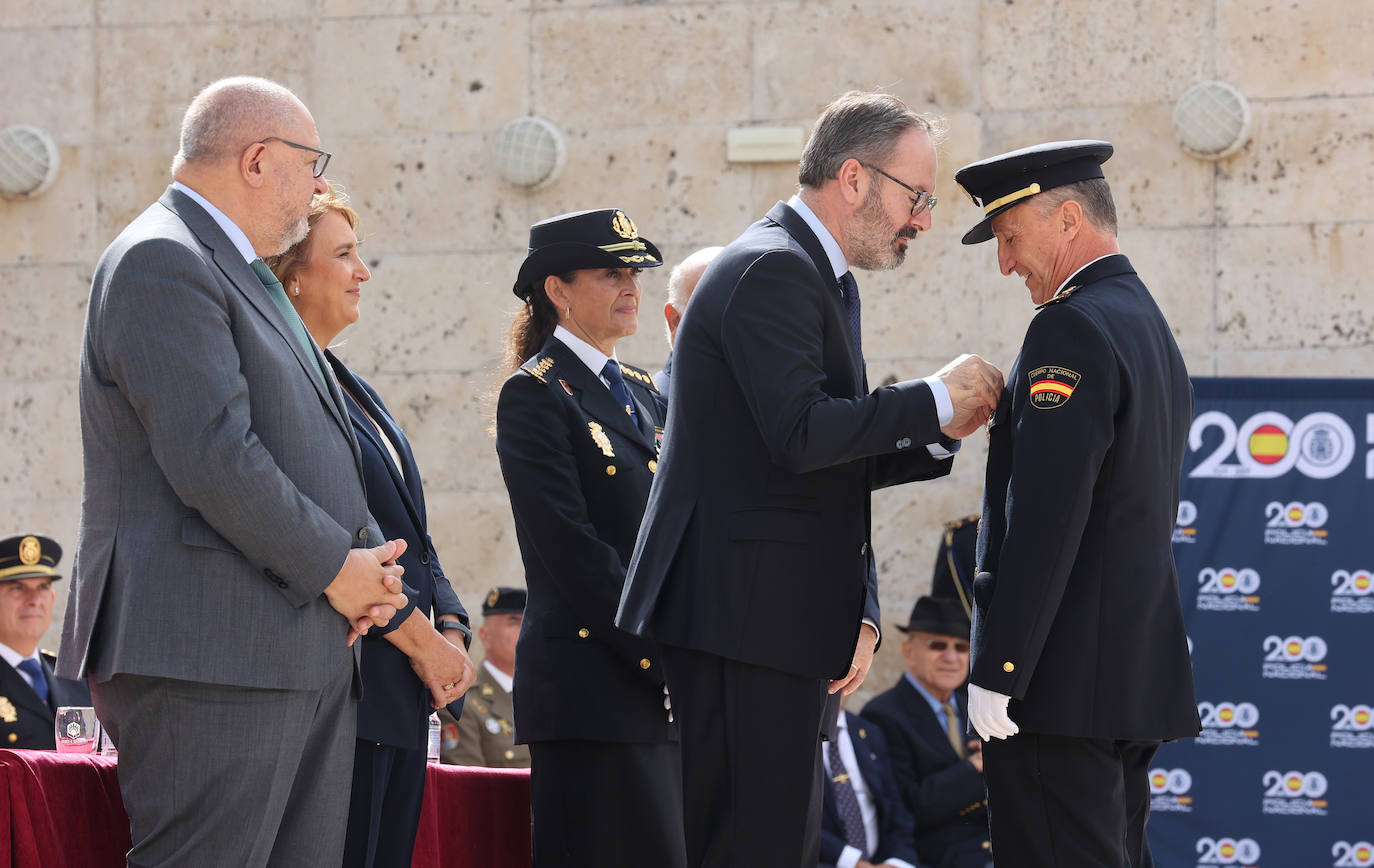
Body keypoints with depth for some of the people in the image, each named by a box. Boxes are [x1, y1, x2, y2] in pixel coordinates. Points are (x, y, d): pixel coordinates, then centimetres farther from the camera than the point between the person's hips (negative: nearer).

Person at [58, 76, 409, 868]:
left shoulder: (241, 273, 24)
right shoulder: (162, 262, -10)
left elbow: (311, 447, 27)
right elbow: (211, 458, -20)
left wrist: (371, 556, 7)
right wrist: (336, 568, -11)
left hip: (304, 654, 10)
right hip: (212, 654, -10)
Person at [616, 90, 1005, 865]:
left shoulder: (827, 280, 21)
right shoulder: (771, 270, -12)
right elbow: (800, 433, -24)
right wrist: (935, 402, -15)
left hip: (789, 620, 11)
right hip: (744, 614, -11)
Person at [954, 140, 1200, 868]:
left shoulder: (1073, 330, -13)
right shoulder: (1151, 329, 19)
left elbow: (1045, 518, -20)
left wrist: (996, 673, -19)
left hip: (1061, 677, -10)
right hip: (1137, 673, 10)